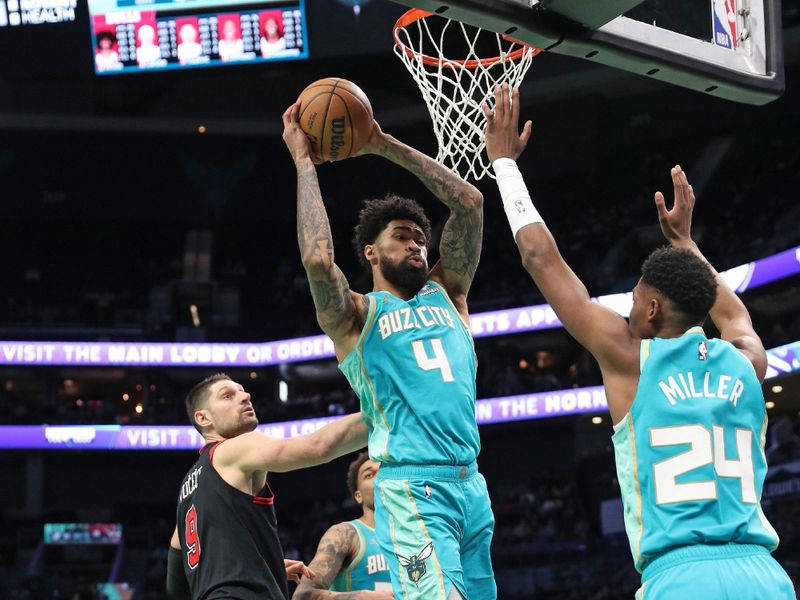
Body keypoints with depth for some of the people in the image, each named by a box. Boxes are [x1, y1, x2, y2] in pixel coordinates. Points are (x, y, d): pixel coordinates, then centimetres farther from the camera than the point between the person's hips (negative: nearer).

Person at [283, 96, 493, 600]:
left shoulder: (446, 294, 20)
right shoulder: (355, 314, 6)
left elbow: (470, 202, 15)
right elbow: (318, 259, -15)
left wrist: (386, 146, 13)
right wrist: (304, 162, -6)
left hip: (471, 484, 6)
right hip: (412, 486, -6)